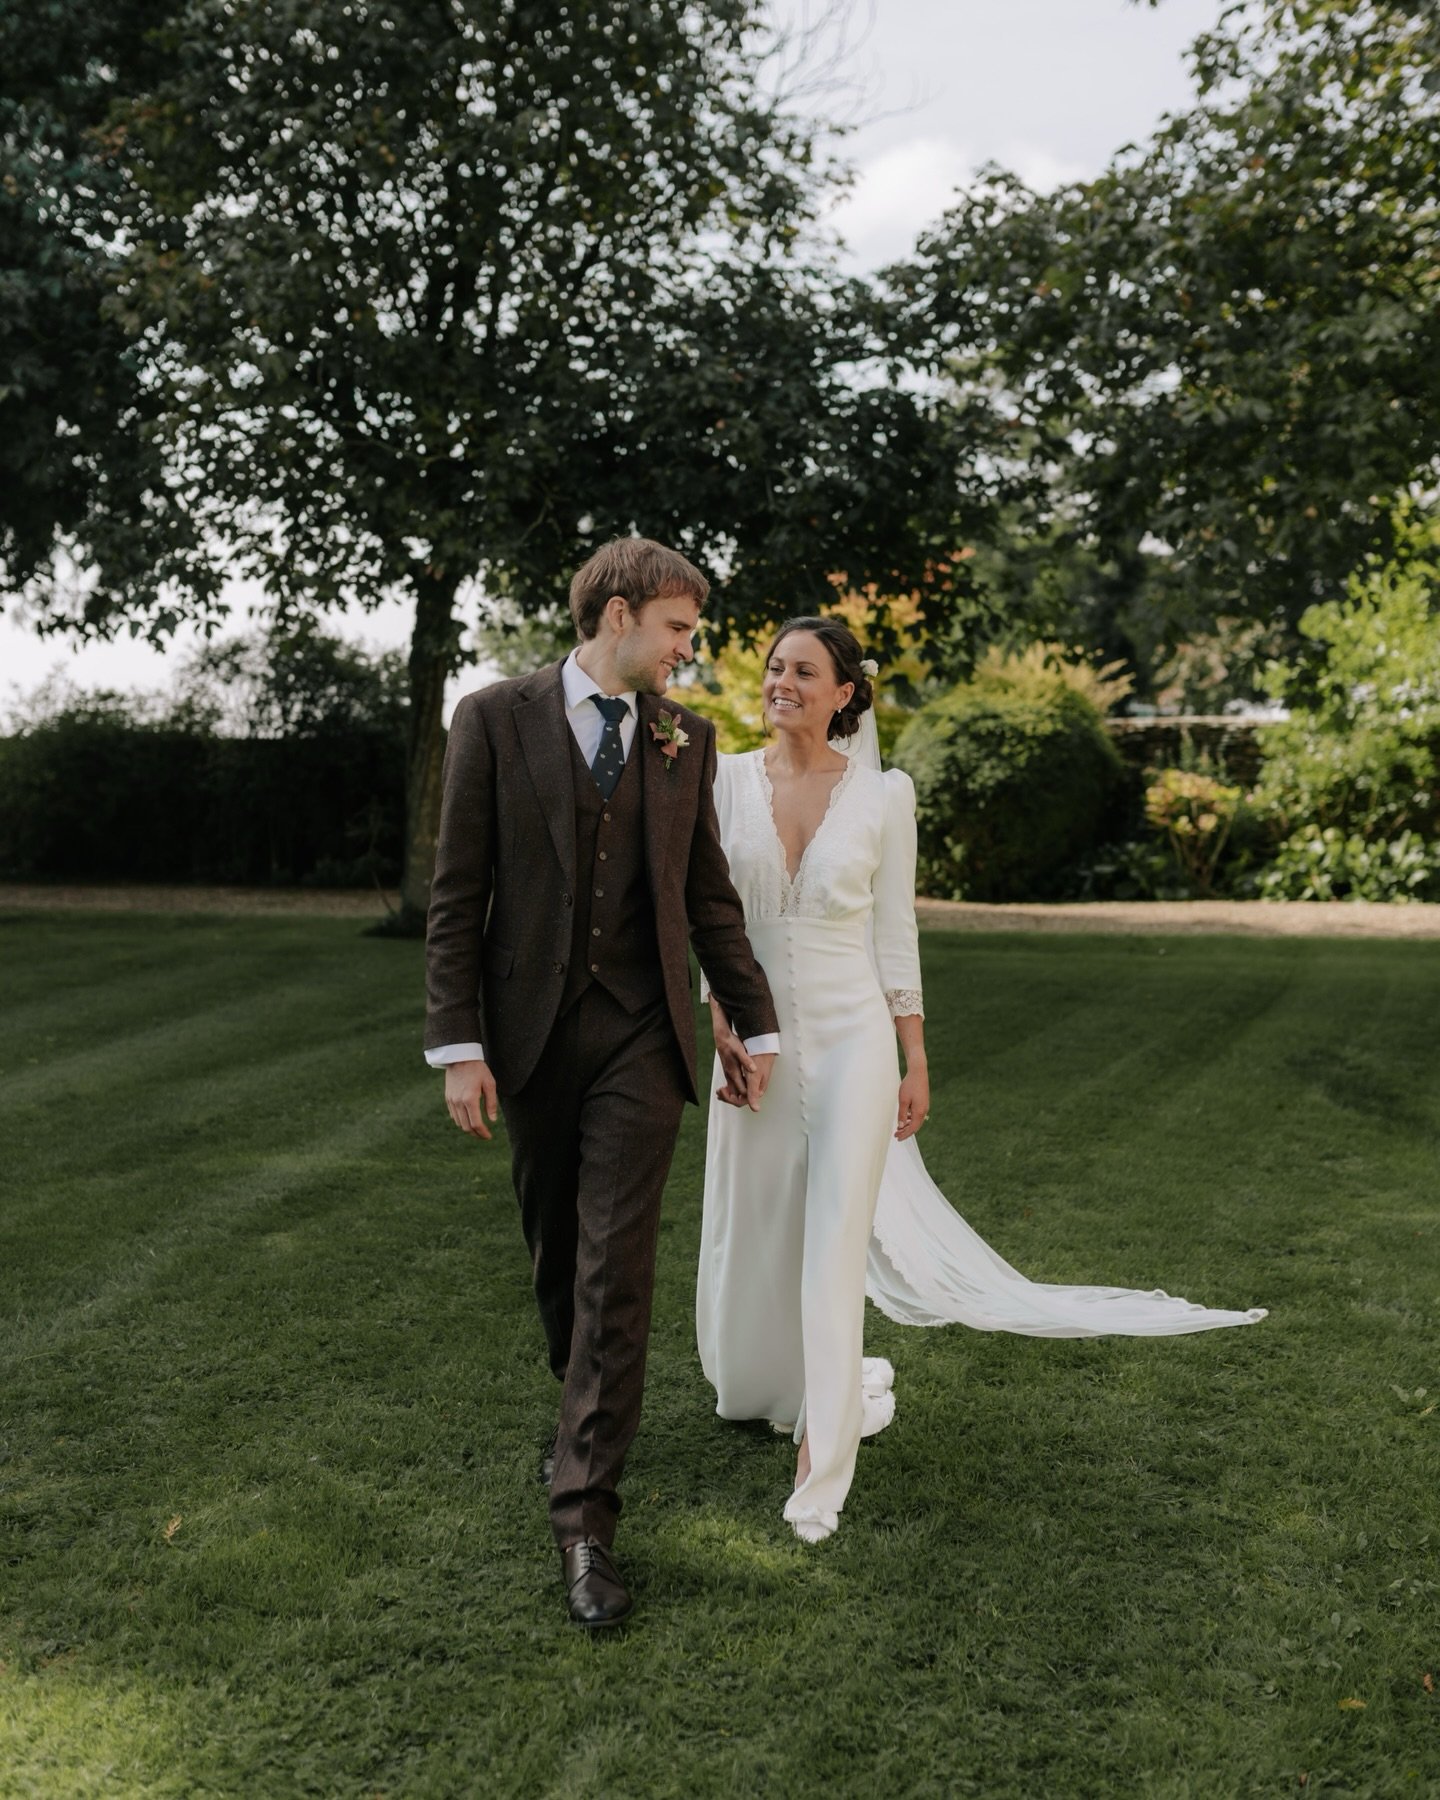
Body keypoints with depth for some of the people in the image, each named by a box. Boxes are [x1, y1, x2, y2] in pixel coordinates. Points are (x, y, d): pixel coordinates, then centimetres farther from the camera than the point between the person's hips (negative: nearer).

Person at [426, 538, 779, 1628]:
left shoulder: (686, 740, 6)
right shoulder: (496, 720, -2)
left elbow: (709, 894, 12)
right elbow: (458, 892, -4)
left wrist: (754, 1023, 14)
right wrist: (458, 1043, -9)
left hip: (641, 1037, 1)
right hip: (532, 1034, 0)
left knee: (618, 1268, -5)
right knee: (556, 1250, 14)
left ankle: (586, 1515, 3)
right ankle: (590, 1407, 42)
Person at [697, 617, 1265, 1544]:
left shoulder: (883, 795, -4)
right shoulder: (730, 781, -1)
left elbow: (895, 933, 0)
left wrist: (915, 1061, 0)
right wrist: (721, 1027, -8)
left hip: (852, 1037, -2)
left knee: (835, 1243, -5)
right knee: (749, 1235, 14)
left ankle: (820, 1466, 5)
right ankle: (760, 1380, 45)